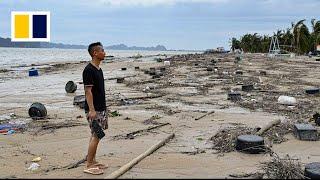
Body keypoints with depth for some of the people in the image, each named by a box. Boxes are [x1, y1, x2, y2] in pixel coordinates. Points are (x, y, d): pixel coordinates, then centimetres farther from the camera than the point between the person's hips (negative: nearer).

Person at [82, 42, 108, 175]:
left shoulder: (98, 69, 13)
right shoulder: (88, 70, -16)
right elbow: (88, 91, -19)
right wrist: (92, 110, -22)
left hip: (101, 109, 9)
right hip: (94, 109, -9)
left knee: (96, 135, 14)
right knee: (96, 136, -7)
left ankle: (93, 161, 23)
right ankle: (89, 165, 1)